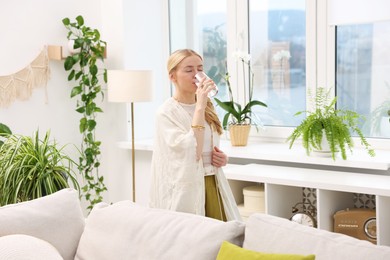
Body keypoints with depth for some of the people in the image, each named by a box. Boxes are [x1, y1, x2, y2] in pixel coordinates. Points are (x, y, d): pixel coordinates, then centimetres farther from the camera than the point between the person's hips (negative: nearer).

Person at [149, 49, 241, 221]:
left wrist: (222, 158, 1)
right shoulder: (166, 112, -12)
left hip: (213, 186, 7)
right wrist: (199, 107, -24)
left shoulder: (207, 107, 11)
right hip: (185, 190, -7)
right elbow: (191, 152, -24)